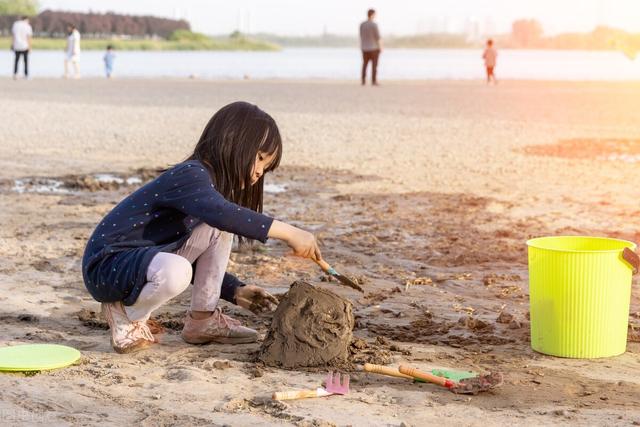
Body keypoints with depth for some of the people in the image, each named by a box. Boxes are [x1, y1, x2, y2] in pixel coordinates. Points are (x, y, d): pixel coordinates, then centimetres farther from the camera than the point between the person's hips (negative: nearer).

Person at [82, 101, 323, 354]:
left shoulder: (217, 184, 13)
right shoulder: (190, 175, -19)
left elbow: (202, 263, 22)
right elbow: (221, 212, -42)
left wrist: (236, 291, 9)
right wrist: (289, 233, -41)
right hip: (107, 265, -10)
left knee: (219, 228, 1)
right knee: (175, 272, -39)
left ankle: (202, 320, 5)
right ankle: (126, 315, -8)